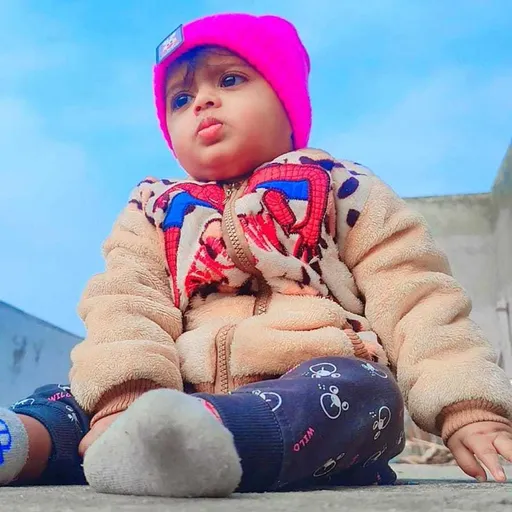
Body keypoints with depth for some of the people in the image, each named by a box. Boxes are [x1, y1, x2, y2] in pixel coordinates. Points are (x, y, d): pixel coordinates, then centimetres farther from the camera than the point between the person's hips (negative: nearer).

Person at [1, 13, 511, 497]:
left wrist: (469, 407, -11)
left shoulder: (342, 191, 11)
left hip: (320, 392, -2)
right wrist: (123, 394, -21)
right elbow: (126, 310, 0)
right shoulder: (153, 214, 17)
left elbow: (415, 300, 3)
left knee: (363, 390, -32)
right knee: (71, 398, -9)